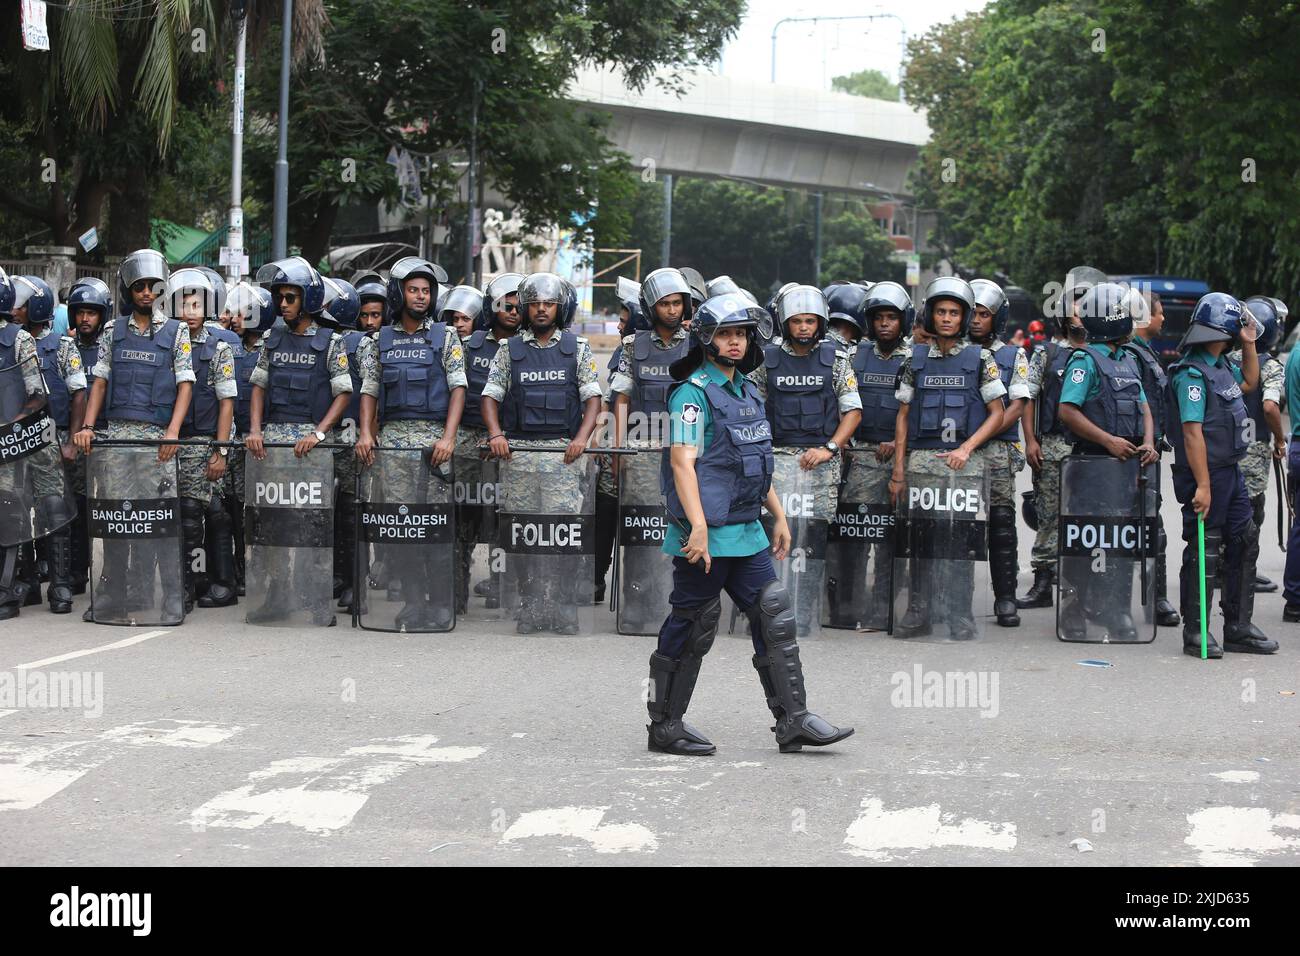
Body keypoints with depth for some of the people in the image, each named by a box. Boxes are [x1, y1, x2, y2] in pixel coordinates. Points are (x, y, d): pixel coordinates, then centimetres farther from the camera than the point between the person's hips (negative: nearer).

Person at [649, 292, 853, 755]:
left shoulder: (747, 391, 15)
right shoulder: (693, 392, -12)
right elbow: (682, 461, -21)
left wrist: (779, 516, 21)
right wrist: (698, 528, -29)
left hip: (747, 532, 9)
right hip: (708, 534, -9)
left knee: (775, 618, 4)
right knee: (691, 630, -1)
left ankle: (793, 721, 7)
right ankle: (665, 728, 10)